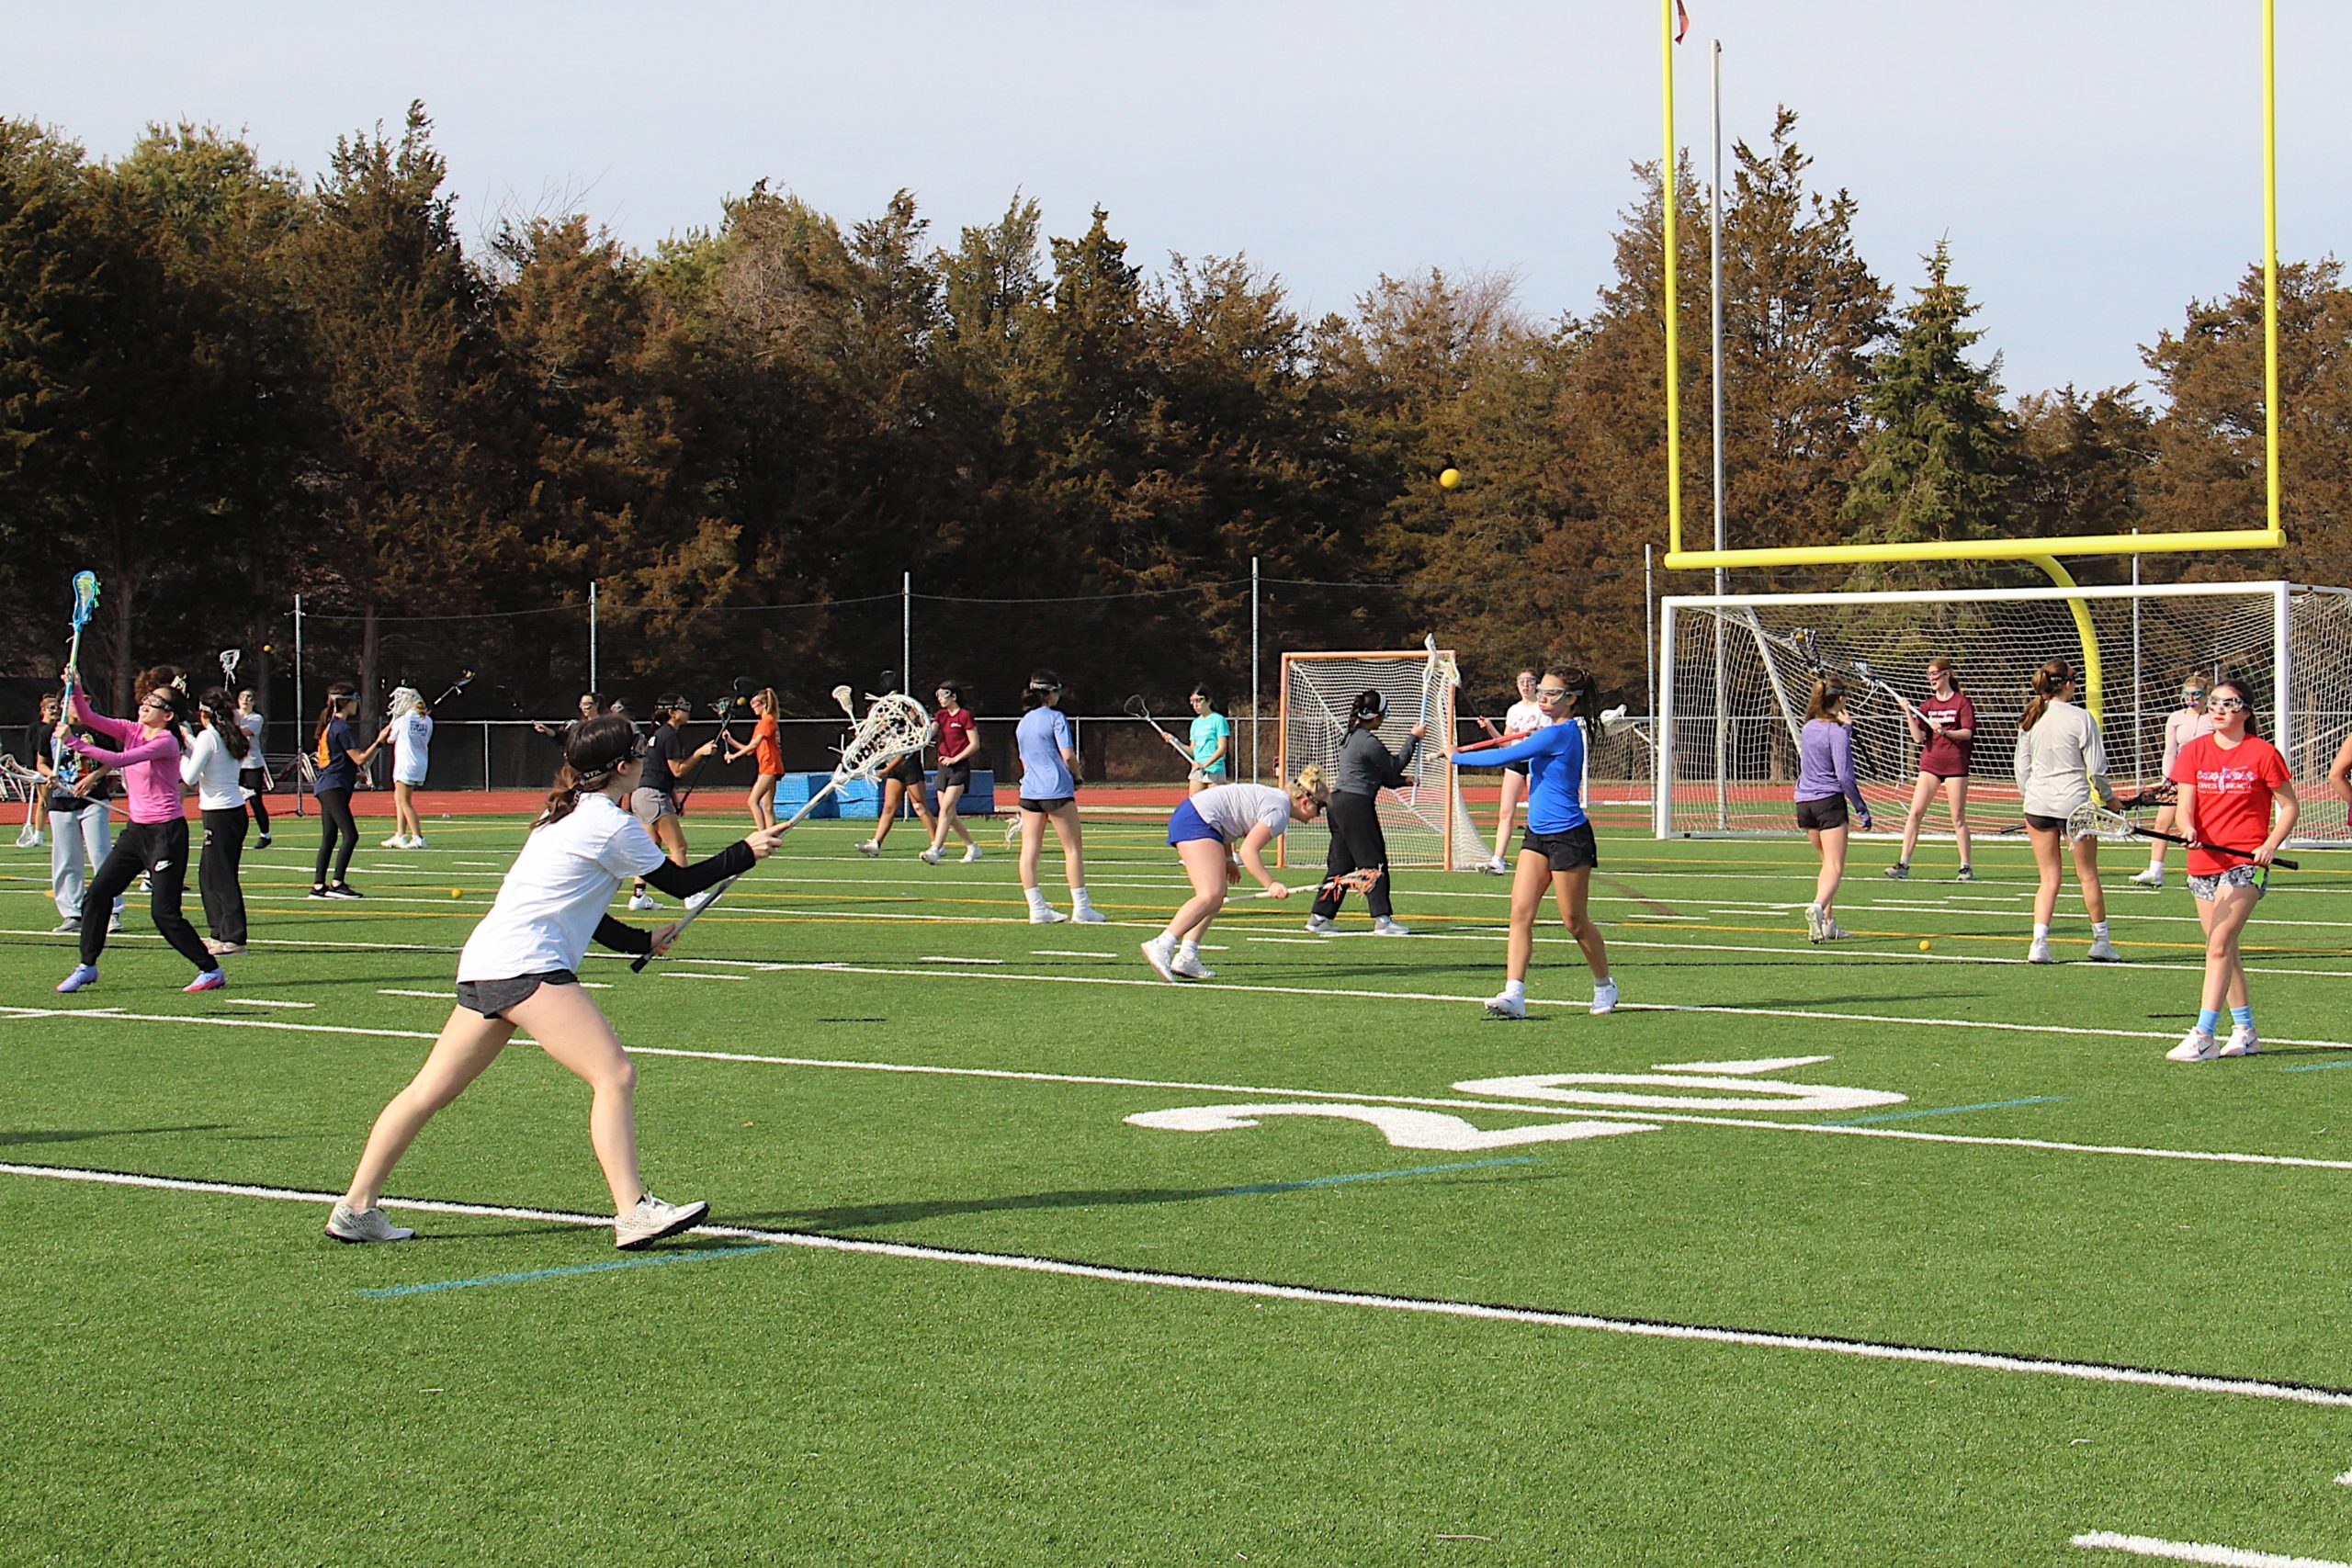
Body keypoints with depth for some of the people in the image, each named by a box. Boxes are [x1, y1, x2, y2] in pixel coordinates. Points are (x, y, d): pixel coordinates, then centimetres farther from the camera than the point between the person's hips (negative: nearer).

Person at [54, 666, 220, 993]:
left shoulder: (166, 741, -17)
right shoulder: (133, 731, 7)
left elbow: (119, 760, -27)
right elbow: (89, 718, 3)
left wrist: (73, 742, -28)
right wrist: (76, 688, -14)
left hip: (166, 832, -8)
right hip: (137, 829, 8)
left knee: (165, 913, -9)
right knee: (97, 894, 7)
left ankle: (211, 970, 3)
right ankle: (87, 967, 19)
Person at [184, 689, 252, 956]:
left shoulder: (207, 736, -12)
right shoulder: (232, 738, 11)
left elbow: (190, 777, -14)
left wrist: (182, 754, 3)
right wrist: (189, 747, 17)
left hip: (219, 814, -8)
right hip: (236, 811, 8)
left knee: (222, 876, -5)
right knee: (207, 873, 17)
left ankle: (234, 938, -6)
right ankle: (219, 933, 20)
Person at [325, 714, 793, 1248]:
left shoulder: (566, 814, 21)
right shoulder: (612, 825, -7)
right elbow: (682, 882, 2)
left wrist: (644, 941, 29)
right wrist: (747, 852, 14)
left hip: (483, 963, 10)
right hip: (526, 964, -10)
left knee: (431, 1090, 11)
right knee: (615, 1074, -13)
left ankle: (356, 1208, 14)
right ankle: (632, 1212, -21)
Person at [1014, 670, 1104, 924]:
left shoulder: (1023, 722, 14)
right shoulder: (1055, 718, -7)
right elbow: (1068, 755, -13)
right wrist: (1077, 777, 3)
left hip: (1029, 790, 7)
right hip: (1056, 790, -7)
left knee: (1029, 851, 2)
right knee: (1073, 848, 1)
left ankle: (1037, 908, 1)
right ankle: (1080, 907, -1)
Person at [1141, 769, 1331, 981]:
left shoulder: (1275, 797, 19)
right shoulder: (1280, 812, -12)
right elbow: (1248, 851, -20)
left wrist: (1228, 859, 25)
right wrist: (1270, 885, -22)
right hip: (1197, 822, -11)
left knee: (1217, 897, 6)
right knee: (1211, 896, -19)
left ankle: (1187, 958, -2)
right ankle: (1161, 946, -28)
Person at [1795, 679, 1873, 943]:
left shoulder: (1808, 728, 10)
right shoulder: (1836, 731, -11)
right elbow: (1845, 775, -15)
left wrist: (1845, 727, 16)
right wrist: (1862, 809, -10)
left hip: (1804, 802, 7)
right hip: (1829, 802, -7)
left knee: (1828, 864, 21)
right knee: (1835, 868, -9)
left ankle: (1828, 922, 17)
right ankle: (1818, 907, -35)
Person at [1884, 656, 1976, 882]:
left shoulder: (1962, 702, 0)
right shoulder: (1927, 705, 10)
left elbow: (1967, 733, -9)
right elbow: (1918, 738, 0)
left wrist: (1944, 731, -23)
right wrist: (1909, 715, -11)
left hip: (1955, 764, -4)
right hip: (1930, 763, 4)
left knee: (1958, 818, 0)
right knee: (1914, 813, -5)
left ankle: (1966, 867, 8)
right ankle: (1903, 864, -5)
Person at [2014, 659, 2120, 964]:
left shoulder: (2029, 720, 4)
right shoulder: (2080, 719, -10)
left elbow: (2022, 768, 9)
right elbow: (2096, 769, -7)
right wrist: (2109, 798, 8)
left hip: (2038, 802, 4)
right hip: (2075, 802, -4)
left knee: (2049, 878, 8)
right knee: (2088, 875, 11)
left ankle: (2039, 943, -5)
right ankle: (2101, 941, 20)